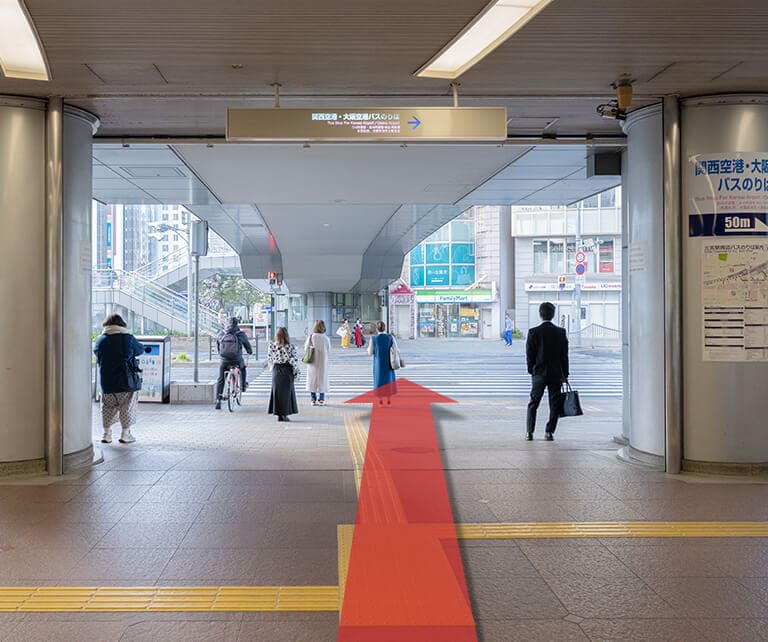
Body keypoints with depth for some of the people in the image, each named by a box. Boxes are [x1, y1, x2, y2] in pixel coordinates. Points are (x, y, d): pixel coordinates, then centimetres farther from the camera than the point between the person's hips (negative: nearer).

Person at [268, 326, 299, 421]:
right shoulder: (291, 347, -11)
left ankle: (279, 414, 10)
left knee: (277, 392, 10)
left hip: (276, 370, 2)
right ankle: (284, 414, 9)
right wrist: (296, 371, 3)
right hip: (287, 371, -2)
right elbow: (294, 360, -9)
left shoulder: (272, 346, -4)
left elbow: (269, 359, 2)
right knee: (286, 392, 8)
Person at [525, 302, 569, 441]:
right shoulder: (561, 332, -3)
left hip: (539, 373, -1)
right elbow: (565, 355, 0)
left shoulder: (533, 332, -8)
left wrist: (531, 370, 9)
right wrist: (565, 374, 6)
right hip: (556, 374, 1)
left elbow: (529, 354, -4)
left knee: (533, 404, 8)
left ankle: (529, 432, 5)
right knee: (554, 405, 8)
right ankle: (549, 432, 5)